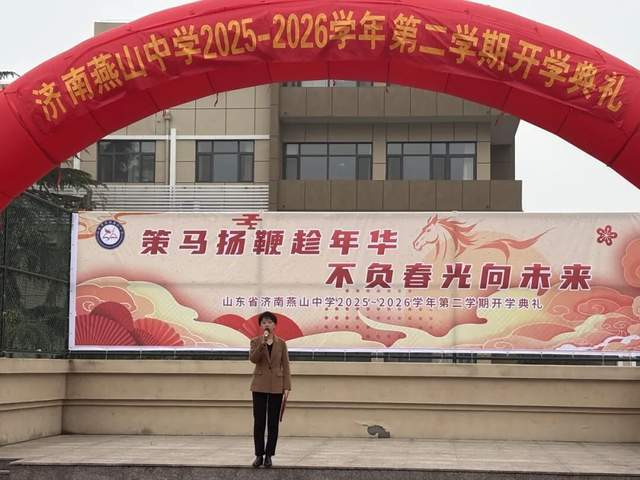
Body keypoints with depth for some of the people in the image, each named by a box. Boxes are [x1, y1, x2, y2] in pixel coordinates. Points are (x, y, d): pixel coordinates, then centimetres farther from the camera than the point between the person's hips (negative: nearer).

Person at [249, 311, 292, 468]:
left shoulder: (281, 343, 3)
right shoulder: (255, 341, 1)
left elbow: (285, 366, 3)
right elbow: (253, 359, -16)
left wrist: (287, 386, -4)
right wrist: (262, 343, -26)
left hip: (276, 386, 1)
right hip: (259, 386, -1)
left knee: (273, 422, 2)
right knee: (259, 422, -1)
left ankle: (268, 455, 9)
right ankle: (259, 455, 8)